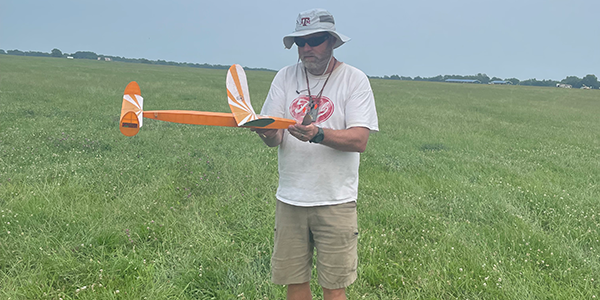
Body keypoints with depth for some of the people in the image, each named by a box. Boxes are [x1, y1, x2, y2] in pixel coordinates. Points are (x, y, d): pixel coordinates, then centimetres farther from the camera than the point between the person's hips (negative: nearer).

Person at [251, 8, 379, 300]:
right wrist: (266, 131, -23)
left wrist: (317, 134, -30)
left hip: (336, 201, -3)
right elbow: (274, 139, 1)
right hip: (290, 199, 3)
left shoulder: (354, 79, -3)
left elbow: (359, 140, -13)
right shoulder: (285, 77, 7)